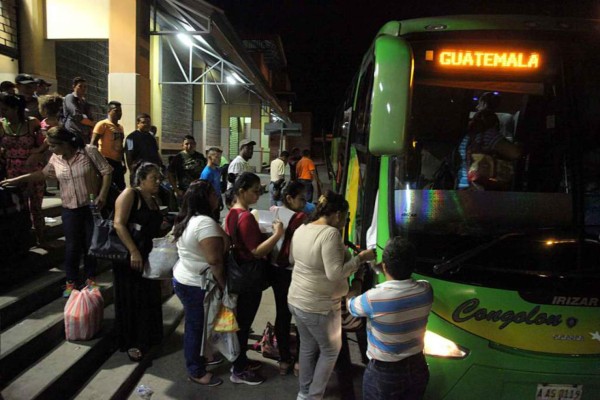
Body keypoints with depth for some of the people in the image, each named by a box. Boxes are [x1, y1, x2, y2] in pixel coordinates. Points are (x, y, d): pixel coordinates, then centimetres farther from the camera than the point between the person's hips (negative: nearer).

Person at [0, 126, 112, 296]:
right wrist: (16, 179, 19)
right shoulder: (55, 159, 2)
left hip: (91, 207, -3)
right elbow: (42, 174, 19)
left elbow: (106, 172, -10)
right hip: (70, 209, 3)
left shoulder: (89, 151, -13)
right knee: (72, 246, 7)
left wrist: (103, 195, -17)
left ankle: (90, 279, 26)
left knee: (91, 244, 9)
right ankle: (70, 282, 22)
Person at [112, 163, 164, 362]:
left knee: (149, 297, 14)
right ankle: (131, 343, 17)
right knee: (131, 299, 3)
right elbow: (119, 224, -21)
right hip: (129, 256, -8)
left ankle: (147, 337, 31)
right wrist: (134, 252, -27)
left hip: (148, 255, 8)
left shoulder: (153, 201, 12)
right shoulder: (130, 194, -12)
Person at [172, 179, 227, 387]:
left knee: (195, 326, 24)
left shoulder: (187, 220, 6)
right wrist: (223, 284, -17)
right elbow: (215, 260, -29)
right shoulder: (205, 222, -27)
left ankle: (199, 358, 42)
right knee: (196, 327, 7)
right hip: (197, 285, -10)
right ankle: (196, 372, 23)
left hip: (184, 279, 10)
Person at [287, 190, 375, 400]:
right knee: (331, 350, 15)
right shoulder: (331, 233, -23)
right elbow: (335, 273, -27)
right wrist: (360, 257, -16)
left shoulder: (301, 230, 2)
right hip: (319, 306, -8)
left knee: (307, 347, 24)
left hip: (296, 300, 8)